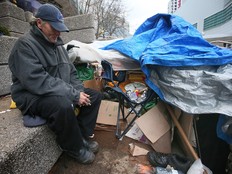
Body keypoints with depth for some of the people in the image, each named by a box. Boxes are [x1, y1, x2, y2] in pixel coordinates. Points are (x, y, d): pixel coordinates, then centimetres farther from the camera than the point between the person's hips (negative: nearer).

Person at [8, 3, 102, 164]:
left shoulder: (57, 44, 11)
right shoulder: (25, 45, -14)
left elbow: (71, 72, 11)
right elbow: (37, 82, -27)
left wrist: (79, 91, -7)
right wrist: (74, 94, -28)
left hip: (61, 93, 8)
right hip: (33, 97, -7)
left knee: (95, 95, -1)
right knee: (63, 105, -38)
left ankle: (83, 136, 6)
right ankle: (75, 148, -10)